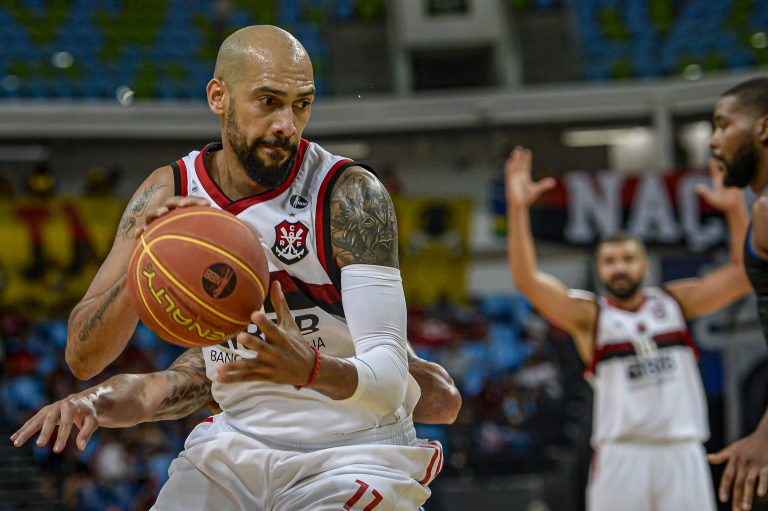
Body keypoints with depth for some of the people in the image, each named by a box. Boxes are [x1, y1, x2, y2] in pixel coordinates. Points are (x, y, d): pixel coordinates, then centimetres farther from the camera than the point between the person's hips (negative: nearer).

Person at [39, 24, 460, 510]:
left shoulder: (352, 194, -17)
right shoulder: (169, 194, -4)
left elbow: (388, 382, -24)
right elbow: (82, 358, -6)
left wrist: (311, 369, -46)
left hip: (354, 456, -4)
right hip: (236, 443, 4)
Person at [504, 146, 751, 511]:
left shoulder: (674, 302, 13)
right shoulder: (589, 315, 6)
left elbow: (742, 274, 7)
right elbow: (527, 281, -7)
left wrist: (735, 208, -5)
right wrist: (517, 209, -17)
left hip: (682, 453, 2)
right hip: (622, 455, -2)